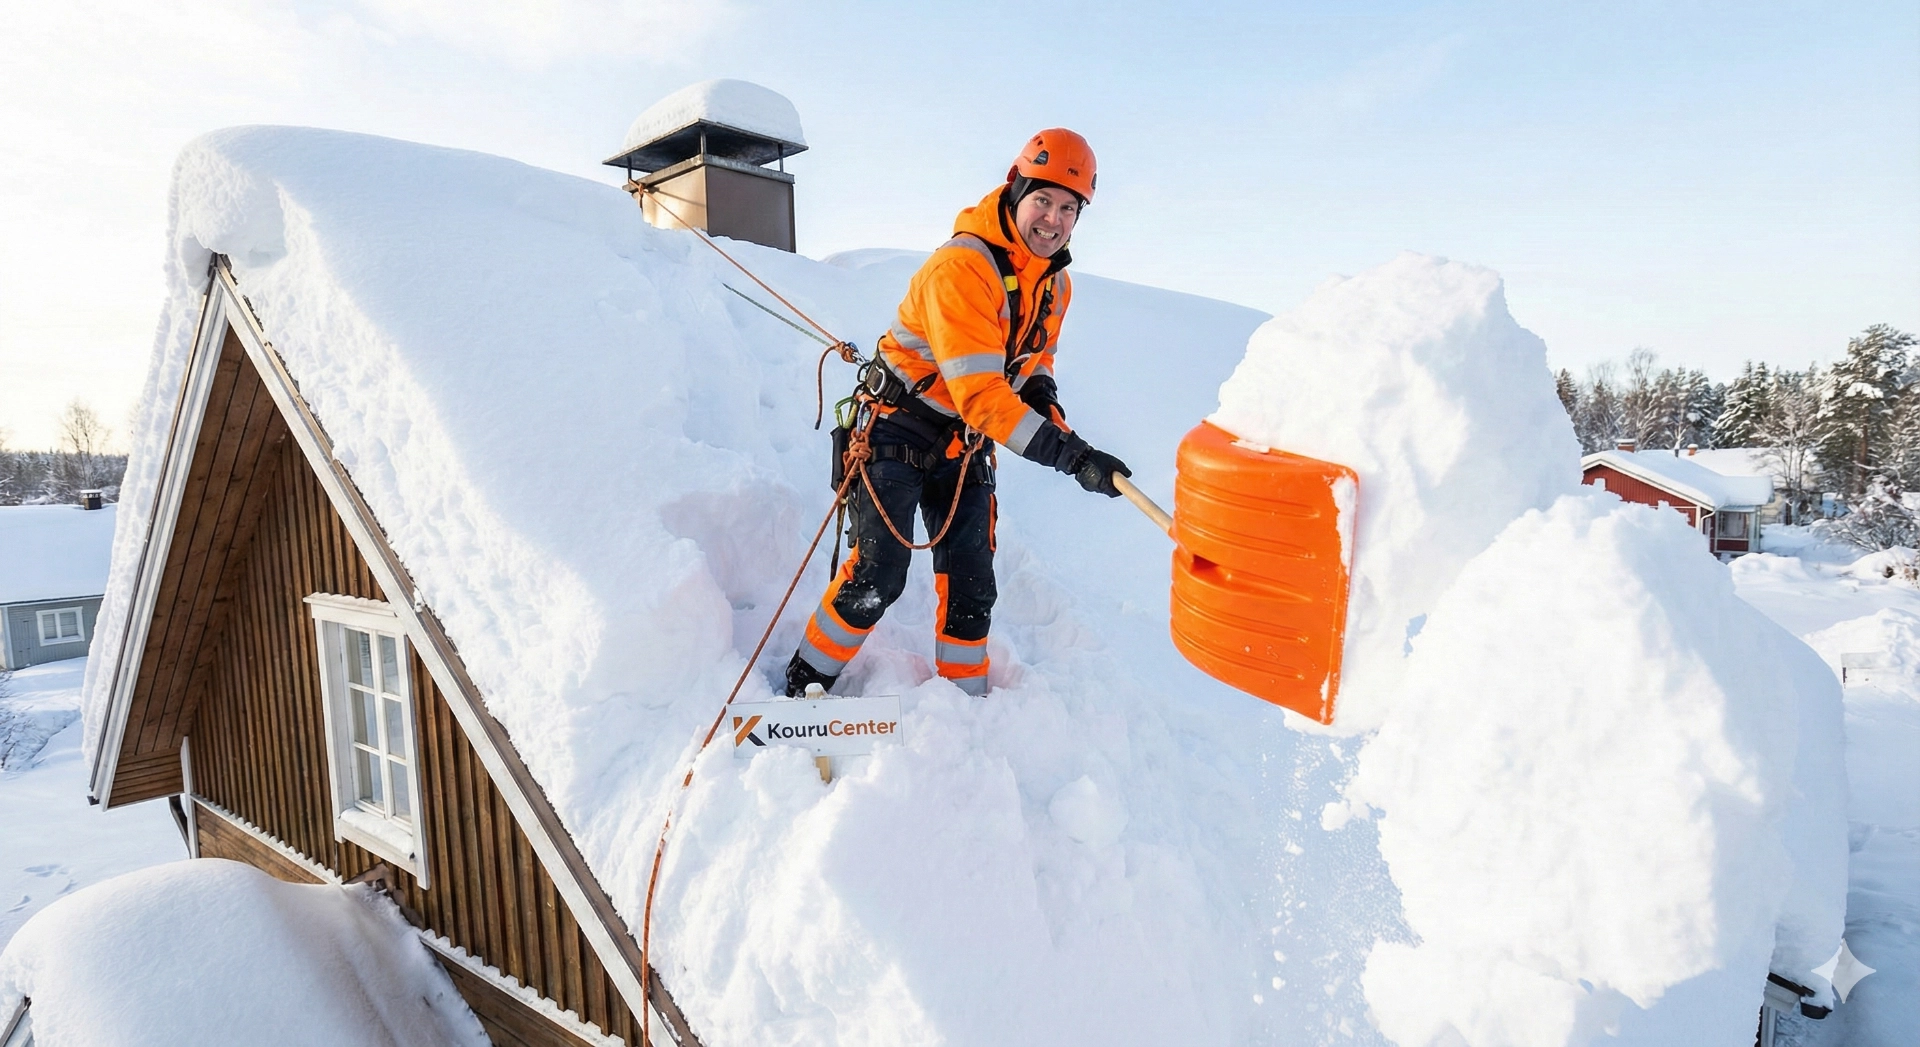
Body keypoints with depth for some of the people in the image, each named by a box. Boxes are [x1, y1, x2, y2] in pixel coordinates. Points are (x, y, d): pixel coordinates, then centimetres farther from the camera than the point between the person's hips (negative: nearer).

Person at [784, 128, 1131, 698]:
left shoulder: (1055, 283, 2)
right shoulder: (961, 267, -27)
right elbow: (979, 394, -34)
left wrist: (1042, 392, -5)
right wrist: (1068, 453, -40)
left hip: (966, 446, 7)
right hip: (899, 431, -7)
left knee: (971, 586, 7)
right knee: (877, 577, -10)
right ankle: (803, 687, 11)